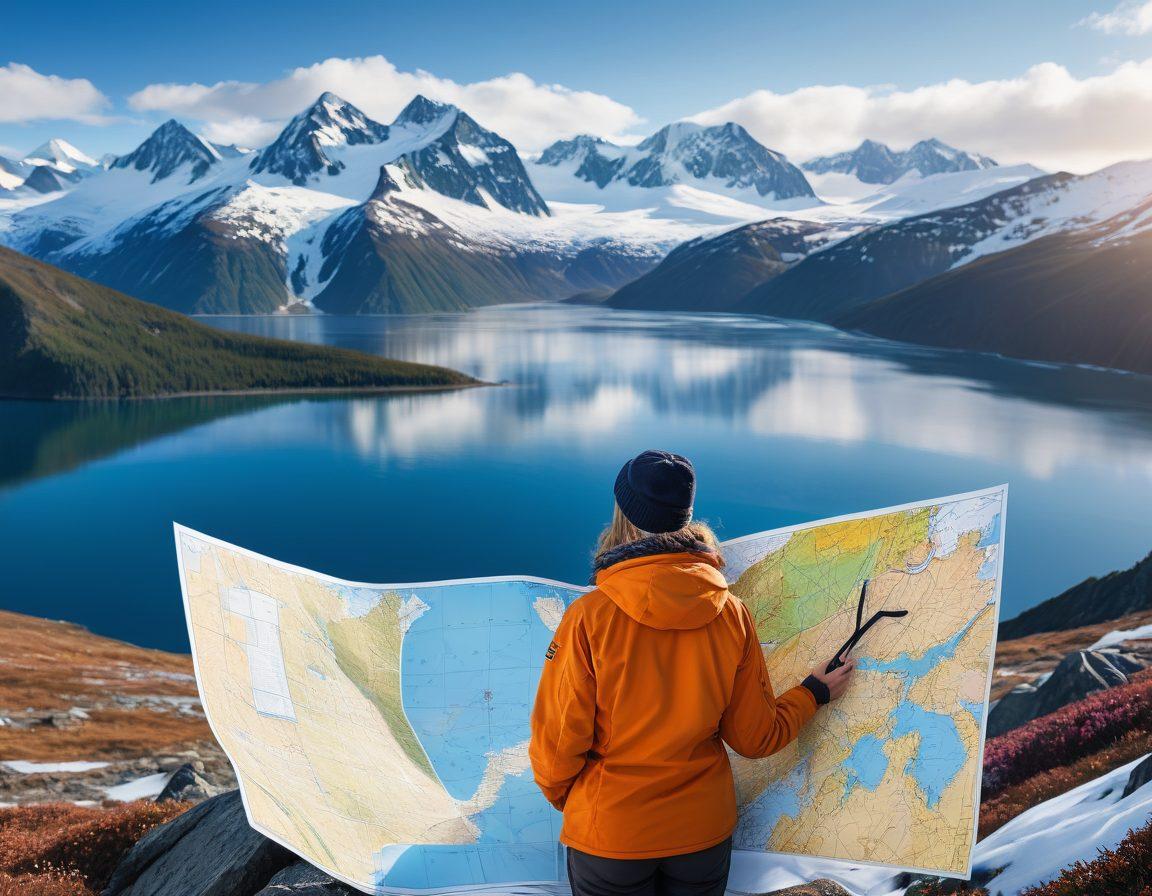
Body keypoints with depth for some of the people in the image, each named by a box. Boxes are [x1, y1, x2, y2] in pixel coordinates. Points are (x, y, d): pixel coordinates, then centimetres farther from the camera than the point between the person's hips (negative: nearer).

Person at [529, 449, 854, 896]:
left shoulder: (589, 617, -21)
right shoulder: (732, 614, -12)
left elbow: (558, 742, -14)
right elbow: (757, 737, -3)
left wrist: (561, 794, 8)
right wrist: (813, 692, 16)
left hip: (609, 836, -2)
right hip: (705, 830, 3)